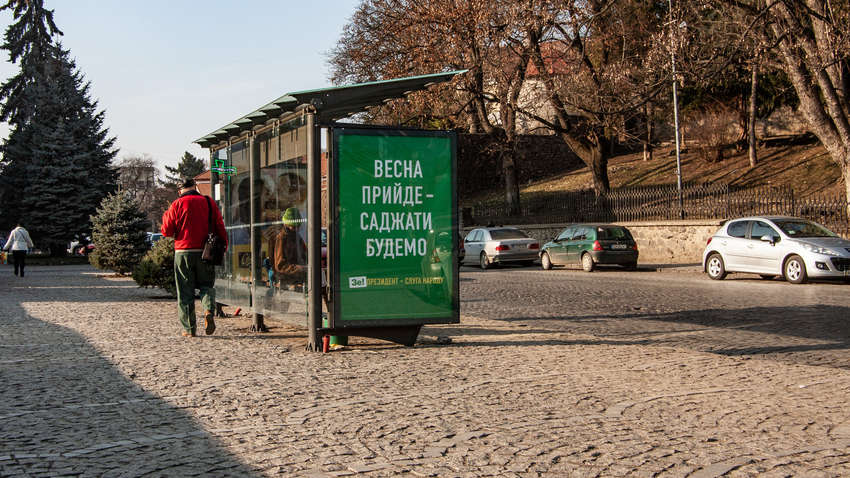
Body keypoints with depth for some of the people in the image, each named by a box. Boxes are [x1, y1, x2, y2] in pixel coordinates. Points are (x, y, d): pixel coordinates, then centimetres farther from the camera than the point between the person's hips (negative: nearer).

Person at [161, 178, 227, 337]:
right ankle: (209, 310, -15)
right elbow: (220, 228, 3)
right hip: (205, 252, 2)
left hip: (183, 252, -1)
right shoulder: (210, 203, 5)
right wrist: (224, 247, 11)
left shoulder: (177, 205, -2)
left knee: (185, 291, 6)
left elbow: (166, 231, 1)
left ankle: (189, 328, 6)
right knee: (207, 285, 14)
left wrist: (165, 216, 18)